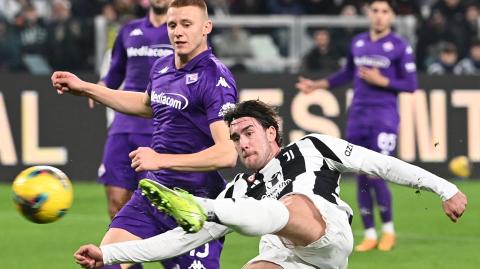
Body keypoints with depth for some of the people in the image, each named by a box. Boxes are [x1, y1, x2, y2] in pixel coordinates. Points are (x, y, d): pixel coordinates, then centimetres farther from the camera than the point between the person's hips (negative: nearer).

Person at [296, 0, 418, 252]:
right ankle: (370, 235, 12)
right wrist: (318, 85, 25)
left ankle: (388, 229, 9)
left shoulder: (400, 47, -4)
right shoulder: (357, 42, 11)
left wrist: (381, 81, -15)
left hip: (384, 119, -5)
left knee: (376, 176, -12)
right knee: (361, 178, 4)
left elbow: (411, 85, -5)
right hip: (358, 116, 5)